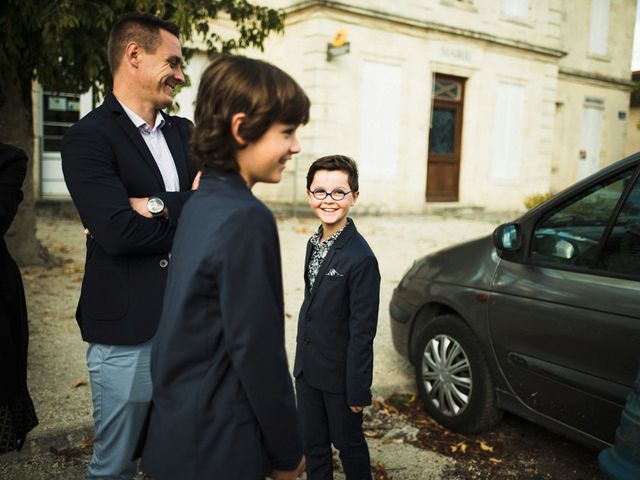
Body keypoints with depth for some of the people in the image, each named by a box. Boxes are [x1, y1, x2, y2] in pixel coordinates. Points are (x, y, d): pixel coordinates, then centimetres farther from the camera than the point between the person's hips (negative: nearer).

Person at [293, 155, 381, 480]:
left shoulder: (360, 258, -22)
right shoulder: (314, 243, 3)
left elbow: (362, 332, -20)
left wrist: (358, 390, -16)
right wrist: (302, 361, 13)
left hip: (339, 374, -7)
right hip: (307, 368, 7)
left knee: (348, 442, 15)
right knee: (313, 444, 19)